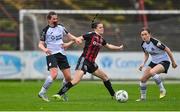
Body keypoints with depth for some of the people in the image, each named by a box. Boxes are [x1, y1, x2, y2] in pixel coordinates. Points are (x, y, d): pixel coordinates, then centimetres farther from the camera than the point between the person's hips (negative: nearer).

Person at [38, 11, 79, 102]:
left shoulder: (60, 28, 11)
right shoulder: (46, 30, -2)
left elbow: (69, 35, 21)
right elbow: (40, 44, -4)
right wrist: (44, 49, -25)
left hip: (62, 54, 6)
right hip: (51, 54, -5)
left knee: (68, 77, 2)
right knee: (54, 74, -26)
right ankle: (42, 92, -16)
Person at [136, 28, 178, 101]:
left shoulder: (155, 42, -26)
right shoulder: (143, 44, -4)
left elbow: (167, 50, -17)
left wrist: (173, 62, -9)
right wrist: (143, 64, -1)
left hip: (164, 61, -8)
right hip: (154, 62, 8)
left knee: (152, 72, -36)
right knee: (143, 79, -1)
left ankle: (162, 90, -21)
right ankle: (143, 97, 19)